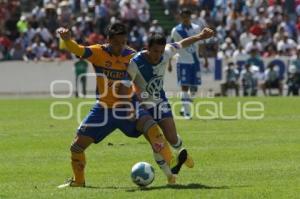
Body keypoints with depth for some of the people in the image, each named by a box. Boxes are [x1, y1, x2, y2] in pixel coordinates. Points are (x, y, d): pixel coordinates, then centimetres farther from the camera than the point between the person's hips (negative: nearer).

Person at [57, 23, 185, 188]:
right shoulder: (98, 52, -8)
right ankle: (78, 181, 24)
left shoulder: (132, 56, -4)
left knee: (151, 127, -27)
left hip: (127, 108, 0)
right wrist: (67, 39, -48)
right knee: (77, 146, 0)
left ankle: (171, 164, -31)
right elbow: (78, 50, -27)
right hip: (103, 108, 0)